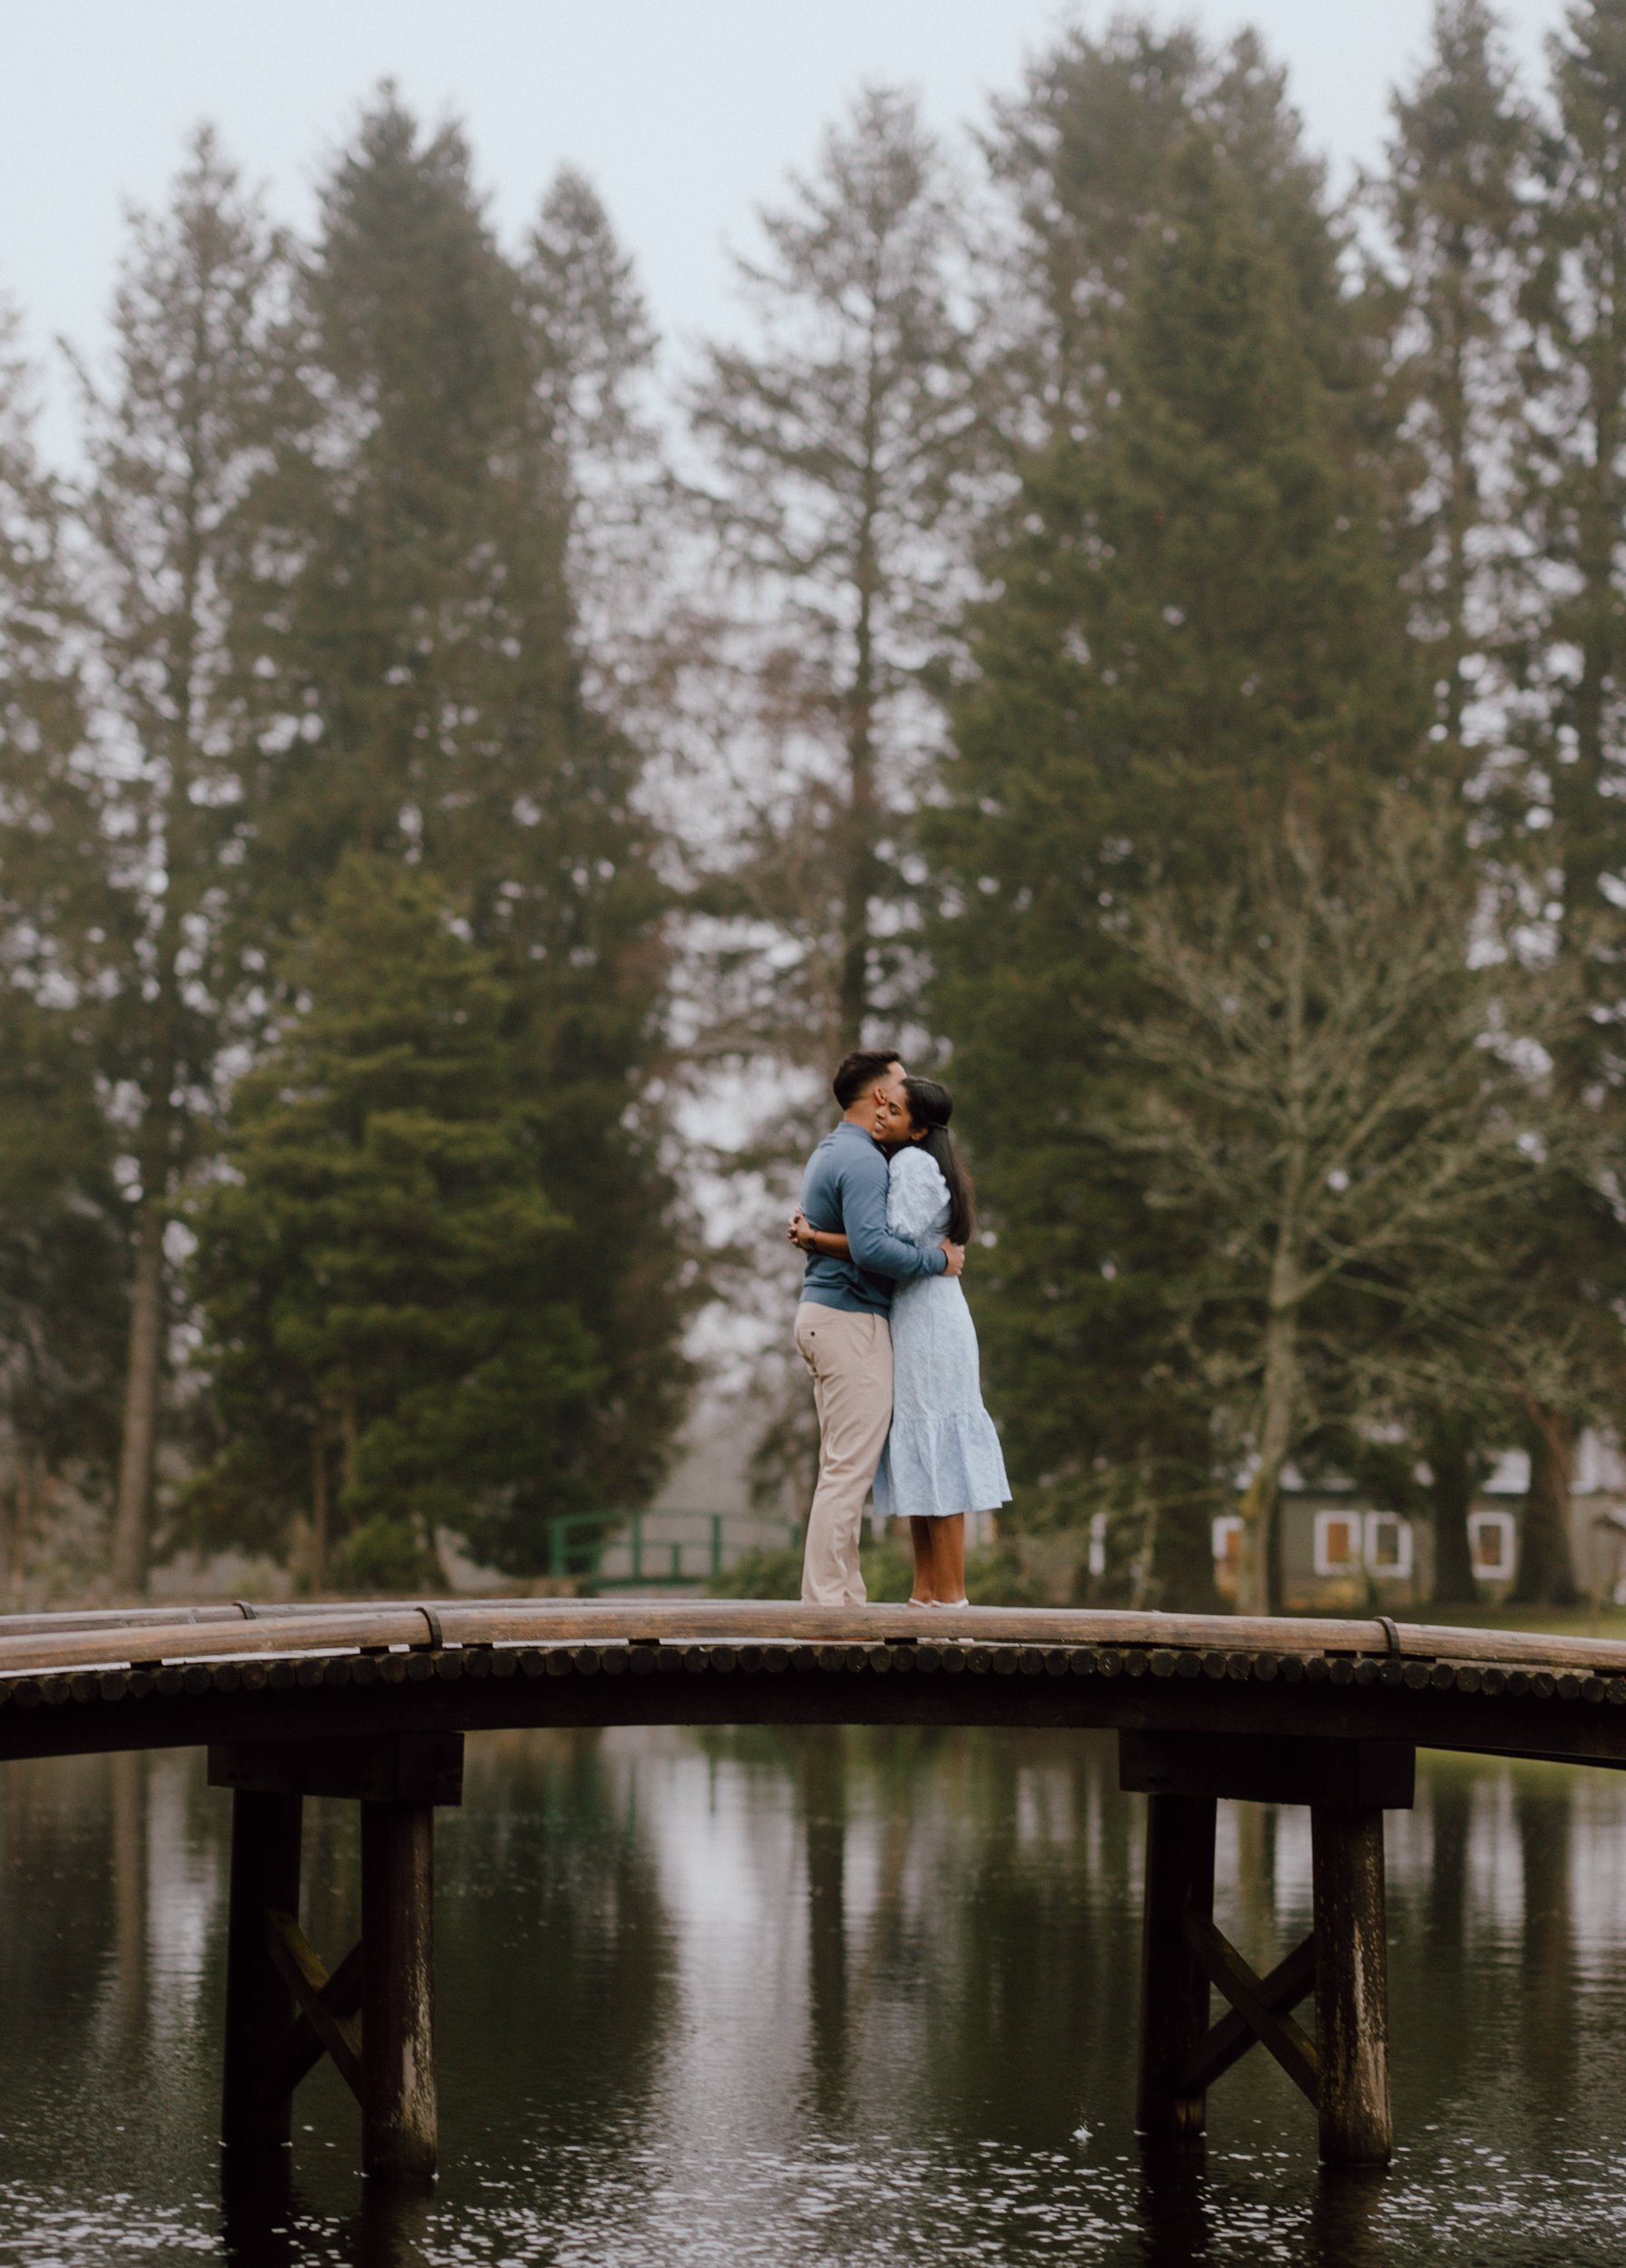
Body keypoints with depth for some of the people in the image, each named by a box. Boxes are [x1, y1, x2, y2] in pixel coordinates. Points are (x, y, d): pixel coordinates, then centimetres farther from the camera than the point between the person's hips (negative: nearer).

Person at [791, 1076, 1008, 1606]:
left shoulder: (914, 1164, -12)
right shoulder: (918, 1165, 18)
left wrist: (814, 1239, -14)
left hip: (926, 1321, -10)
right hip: (908, 1322, 10)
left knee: (934, 1455, -10)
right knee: (918, 1461, 8)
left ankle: (951, 1595, -10)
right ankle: (925, 1591, 9)